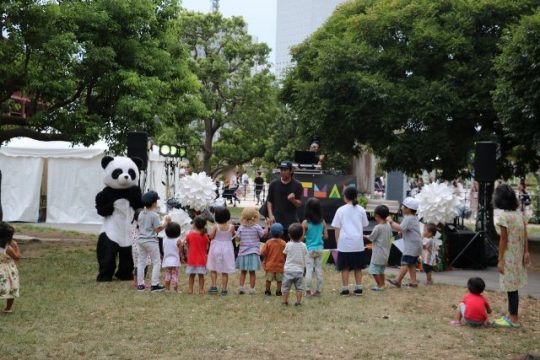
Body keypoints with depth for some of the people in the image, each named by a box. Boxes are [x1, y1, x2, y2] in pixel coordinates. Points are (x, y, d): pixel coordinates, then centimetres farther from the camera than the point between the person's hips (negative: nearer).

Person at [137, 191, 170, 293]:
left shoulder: (141, 214, 7)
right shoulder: (154, 215, -14)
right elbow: (157, 229, -14)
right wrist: (165, 222, -3)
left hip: (141, 240, 7)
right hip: (151, 241, -7)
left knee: (141, 262, 11)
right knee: (156, 262, 2)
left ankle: (140, 284, 13)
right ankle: (155, 285, -2)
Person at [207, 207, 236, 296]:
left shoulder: (216, 226, -14)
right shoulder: (231, 226, -10)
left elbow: (210, 236, -12)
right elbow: (233, 235, 6)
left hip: (216, 248, -1)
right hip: (227, 249, 1)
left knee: (213, 269, 15)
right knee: (225, 271, 7)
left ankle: (213, 286, 8)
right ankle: (224, 289, 8)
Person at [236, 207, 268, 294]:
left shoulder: (241, 227, -1)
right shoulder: (257, 227, -7)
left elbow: (237, 237, -3)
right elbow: (263, 233, -1)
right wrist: (267, 225, 11)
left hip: (243, 252, 2)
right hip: (253, 252, -2)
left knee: (243, 272, 13)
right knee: (252, 272, 4)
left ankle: (241, 287, 7)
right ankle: (252, 289, 6)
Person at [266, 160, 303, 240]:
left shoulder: (297, 185, 1)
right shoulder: (274, 184, 5)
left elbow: (299, 204, -1)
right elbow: (269, 201, 9)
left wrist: (293, 200, -23)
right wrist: (270, 215, -4)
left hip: (292, 222, -1)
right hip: (277, 221, 1)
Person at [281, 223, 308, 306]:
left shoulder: (288, 245, -10)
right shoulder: (303, 246, -6)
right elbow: (305, 254, 8)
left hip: (288, 269, -1)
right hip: (299, 270, 2)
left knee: (286, 287, 9)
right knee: (299, 287, 10)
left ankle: (285, 301, 14)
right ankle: (298, 301, 9)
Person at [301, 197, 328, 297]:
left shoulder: (305, 223, -12)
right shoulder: (322, 222, -2)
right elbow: (326, 236, 3)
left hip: (309, 250, -3)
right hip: (319, 249, 3)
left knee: (309, 270, 2)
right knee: (319, 269, 10)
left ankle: (308, 291, 2)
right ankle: (318, 290, 15)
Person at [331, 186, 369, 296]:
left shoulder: (341, 210, -1)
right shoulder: (361, 210, 4)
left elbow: (337, 229, 0)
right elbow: (363, 226, 6)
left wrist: (338, 242, 8)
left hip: (344, 243, -2)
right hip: (358, 243, 2)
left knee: (345, 267, 5)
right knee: (358, 267, 12)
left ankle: (345, 289, 6)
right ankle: (358, 288, 15)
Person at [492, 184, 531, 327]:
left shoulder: (504, 217, -17)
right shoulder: (520, 214, 5)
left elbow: (503, 239, -16)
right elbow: (525, 235, 4)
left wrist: (500, 260, -11)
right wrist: (526, 252, 7)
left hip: (509, 256, -8)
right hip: (518, 255, 8)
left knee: (511, 287, 1)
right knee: (513, 286, 17)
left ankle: (513, 319, 9)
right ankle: (512, 314, 27)